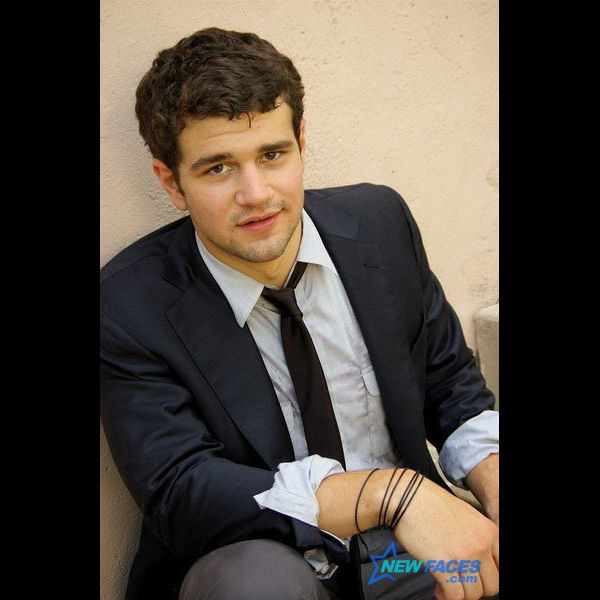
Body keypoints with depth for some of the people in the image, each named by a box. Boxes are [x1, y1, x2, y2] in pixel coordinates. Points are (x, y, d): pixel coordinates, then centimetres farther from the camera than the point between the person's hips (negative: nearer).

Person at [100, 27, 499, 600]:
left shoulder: (379, 220, -4)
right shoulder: (129, 305, -15)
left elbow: (451, 381, 5)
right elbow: (176, 493, -22)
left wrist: (493, 487, -14)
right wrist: (386, 490, -32)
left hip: (404, 549, 4)